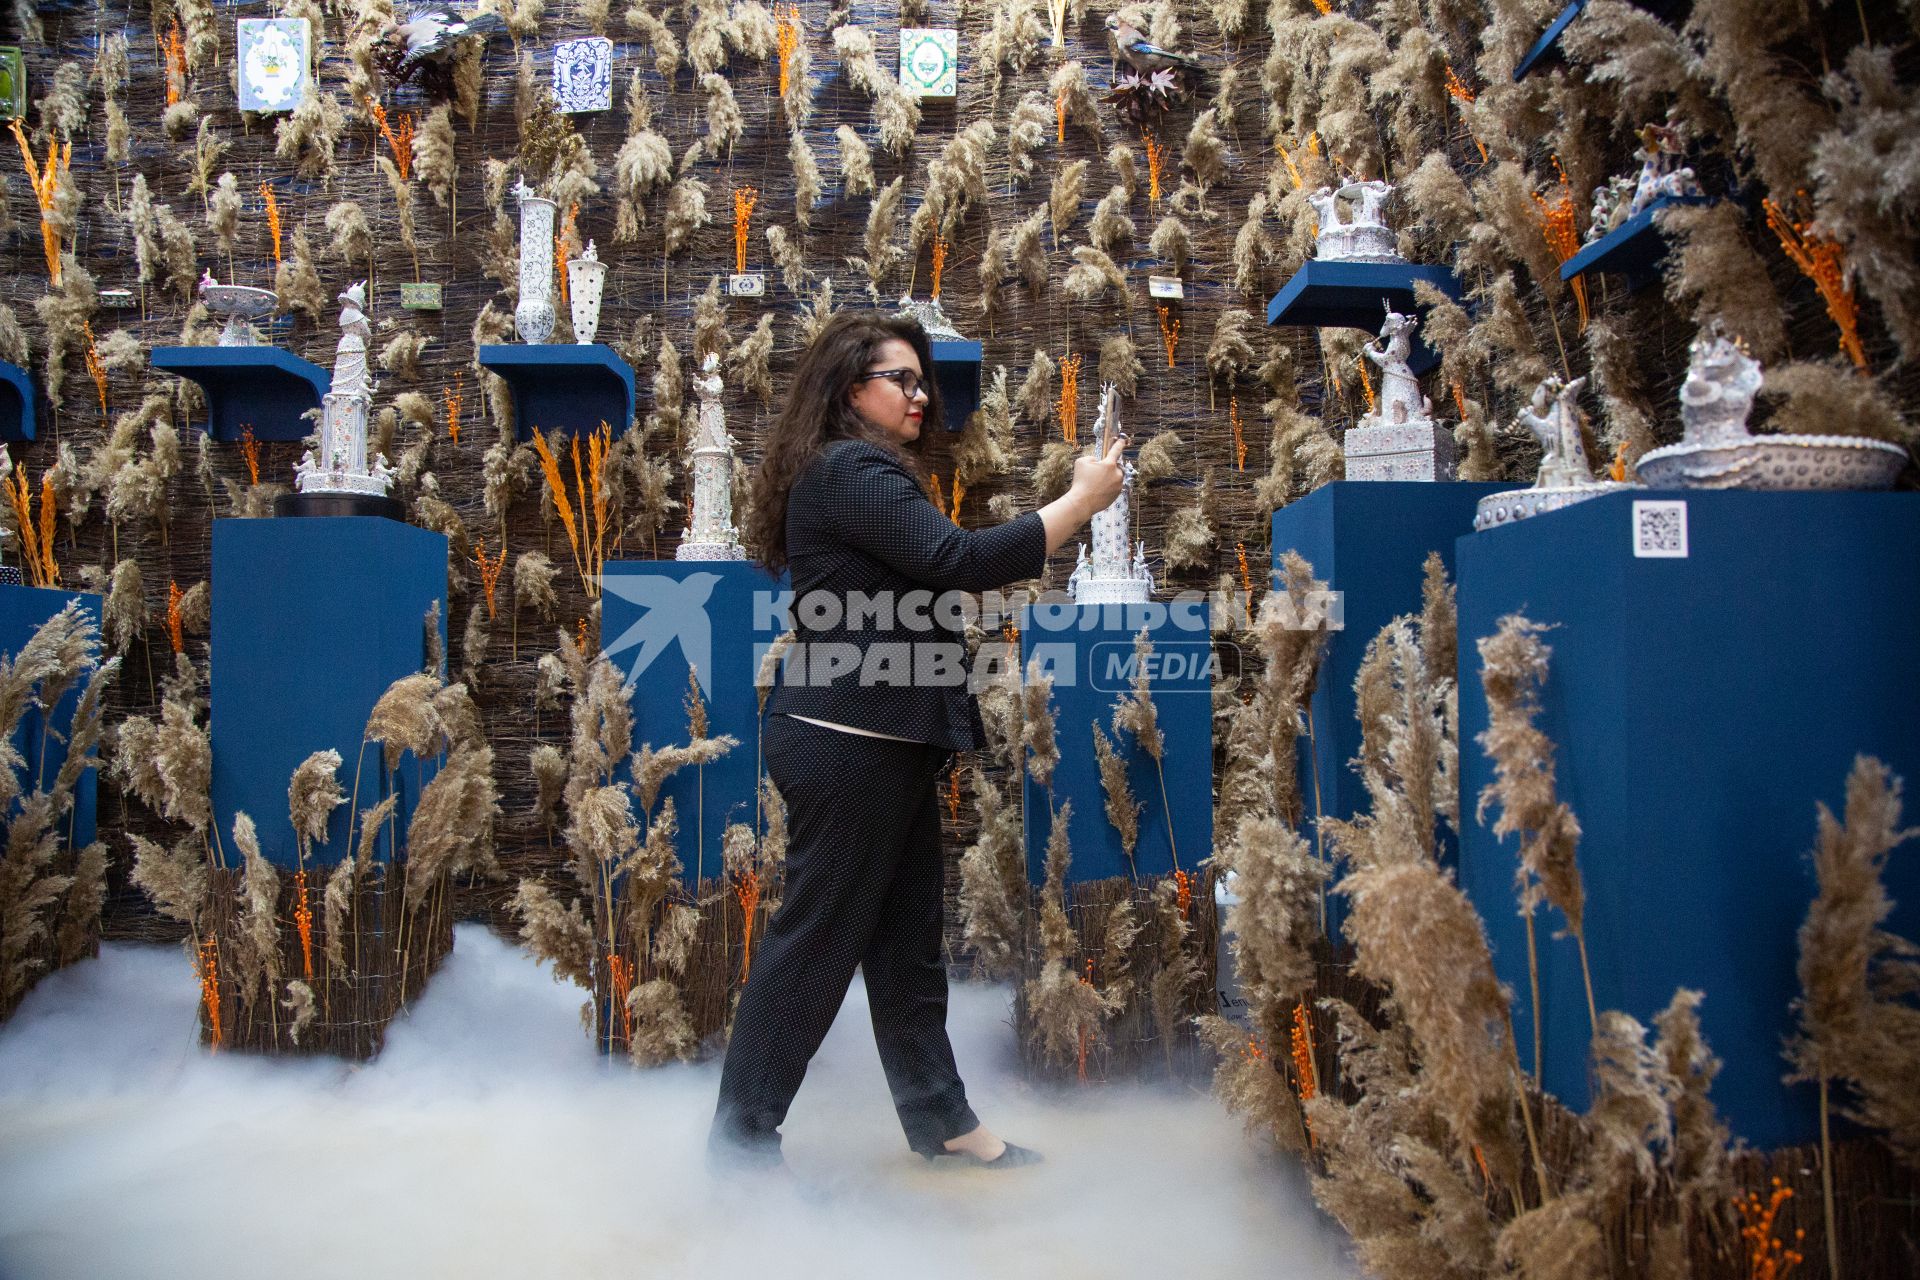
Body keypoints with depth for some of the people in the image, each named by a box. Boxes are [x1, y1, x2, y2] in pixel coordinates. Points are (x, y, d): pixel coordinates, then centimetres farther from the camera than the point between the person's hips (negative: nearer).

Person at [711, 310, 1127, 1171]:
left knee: (907, 937, 14)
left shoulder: (861, 474, 22)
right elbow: (958, 561, -23)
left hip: (882, 742, 11)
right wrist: (1081, 501, -14)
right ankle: (743, 1136, 13)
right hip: (844, 742, -10)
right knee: (816, 938, -1)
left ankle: (939, 1118, 25)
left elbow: (941, 572, 20)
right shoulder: (851, 471, -13)